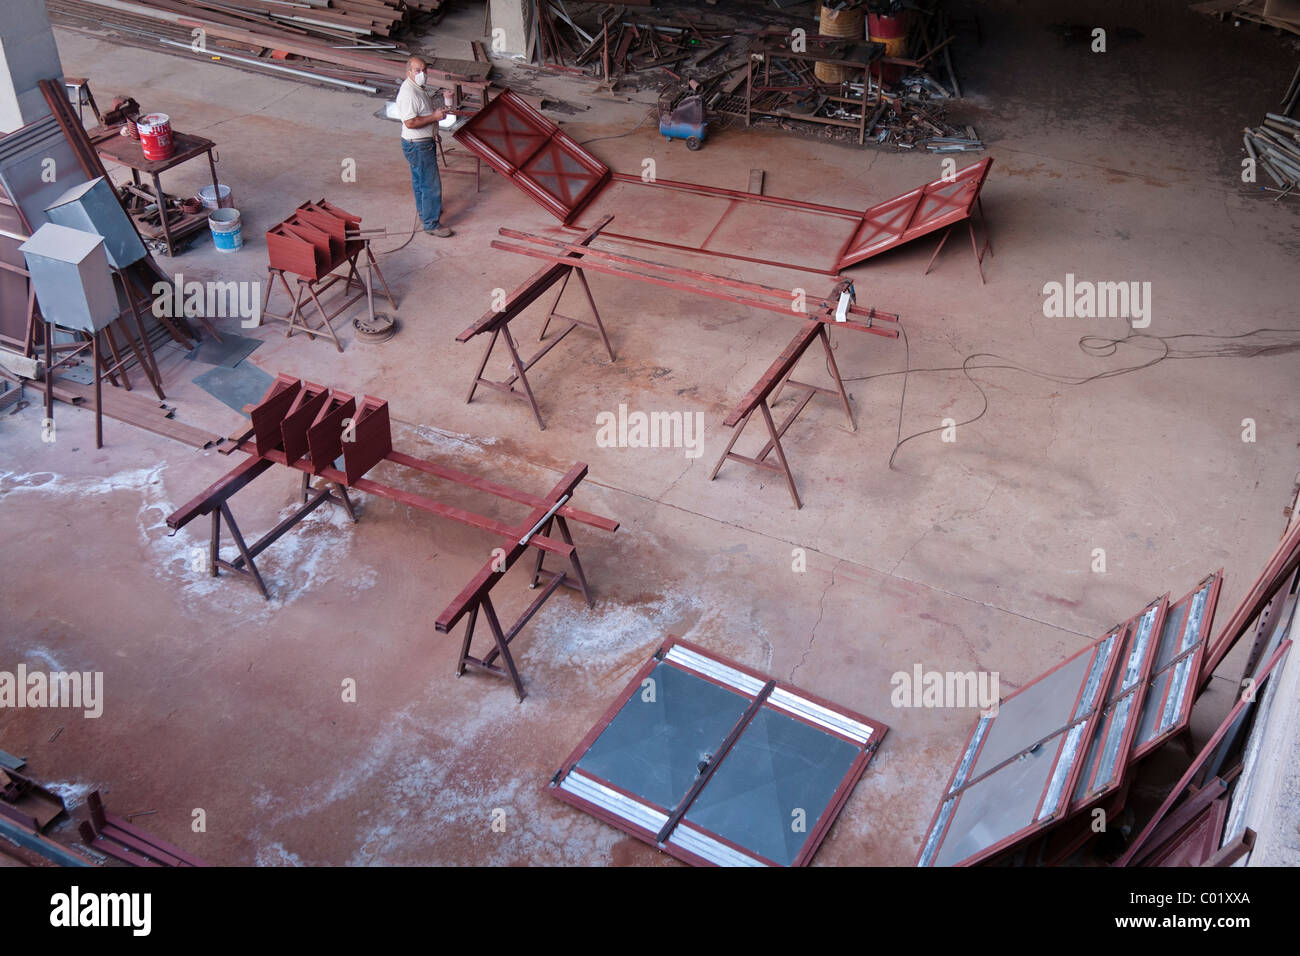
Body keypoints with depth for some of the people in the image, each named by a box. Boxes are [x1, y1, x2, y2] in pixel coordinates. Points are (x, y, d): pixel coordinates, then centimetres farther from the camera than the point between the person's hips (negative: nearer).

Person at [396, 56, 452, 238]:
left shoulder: (417, 87, 8)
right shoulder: (408, 93, -26)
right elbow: (410, 122, -30)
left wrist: (437, 110, 9)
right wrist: (434, 116, -24)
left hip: (424, 142, 11)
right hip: (418, 146, -11)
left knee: (419, 180, 25)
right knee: (431, 184, -6)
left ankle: (424, 210, 42)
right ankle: (431, 224, 1)